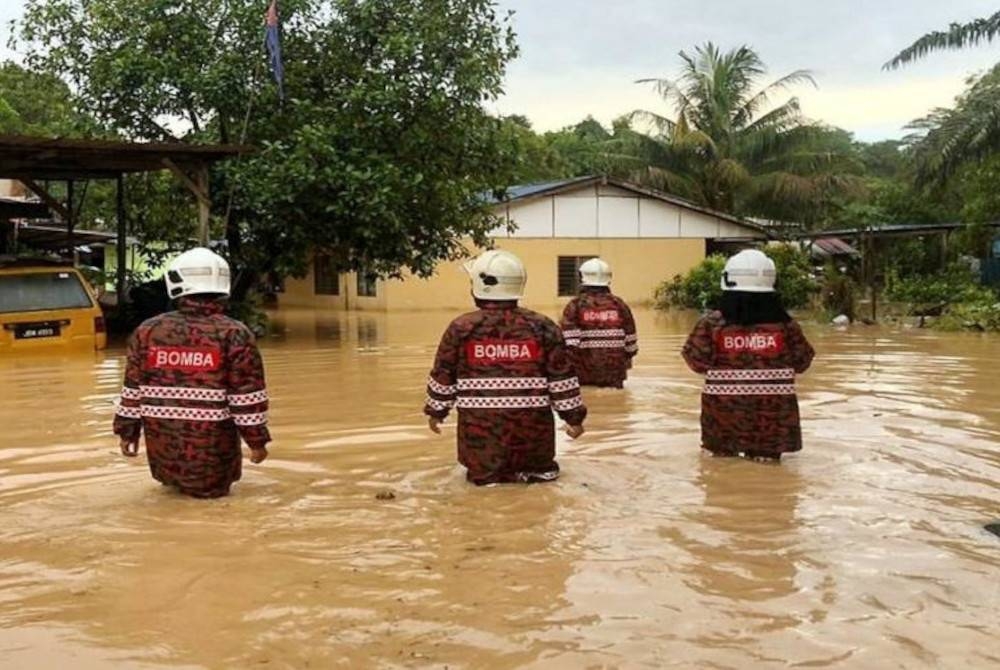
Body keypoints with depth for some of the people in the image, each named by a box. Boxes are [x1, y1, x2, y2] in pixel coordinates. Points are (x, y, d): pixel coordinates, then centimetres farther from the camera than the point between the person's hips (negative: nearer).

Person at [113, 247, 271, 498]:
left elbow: (133, 391, 6)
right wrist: (257, 441, 0)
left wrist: (127, 432, 17)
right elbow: (247, 397, -8)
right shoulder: (236, 335, -9)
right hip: (214, 450, -3)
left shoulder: (146, 332, 0)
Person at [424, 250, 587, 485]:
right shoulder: (543, 327, -2)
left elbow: (443, 376, 4)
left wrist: (436, 411, 20)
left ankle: (488, 472, -7)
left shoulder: (461, 328, -4)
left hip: (480, 427, -1)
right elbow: (562, 378, 1)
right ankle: (533, 470, -1)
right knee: (541, 468, 23)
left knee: (483, 475, 17)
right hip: (532, 426, 1)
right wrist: (574, 417, 11)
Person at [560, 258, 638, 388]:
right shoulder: (619, 305, 3)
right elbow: (631, 344, 6)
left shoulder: (575, 306, -6)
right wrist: (624, 362, 21)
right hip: (614, 379, 2)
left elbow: (570, 343, -15)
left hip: (583, 378, -2)